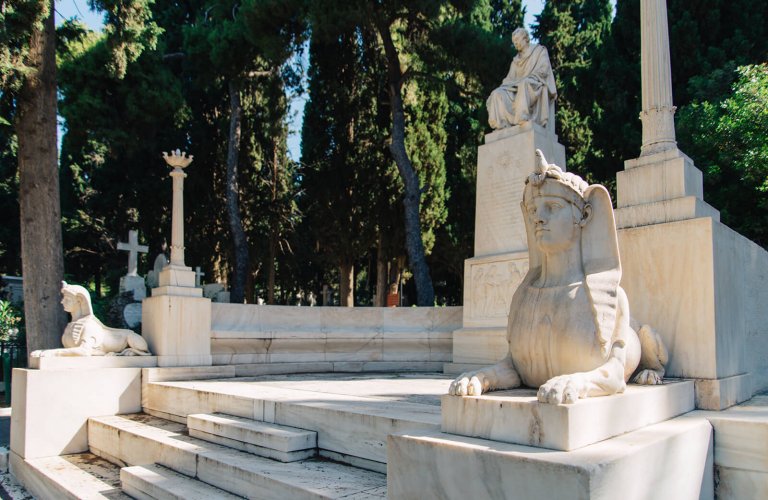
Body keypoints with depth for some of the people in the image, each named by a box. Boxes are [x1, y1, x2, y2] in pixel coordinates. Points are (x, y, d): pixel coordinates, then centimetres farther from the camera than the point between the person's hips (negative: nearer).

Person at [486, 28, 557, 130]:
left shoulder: (540, 50, 11)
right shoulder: (516, 60, 26)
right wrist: (504, 85, -5)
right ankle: (502, 125, -40)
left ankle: (523, 120, -53)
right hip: (517, 88, 6)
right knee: (497, 94, -22)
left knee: (525, 83, -40)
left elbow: (543, 71, -4)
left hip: (536, 88, -5)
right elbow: (510, 78, 17)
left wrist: (526, 79, -16)